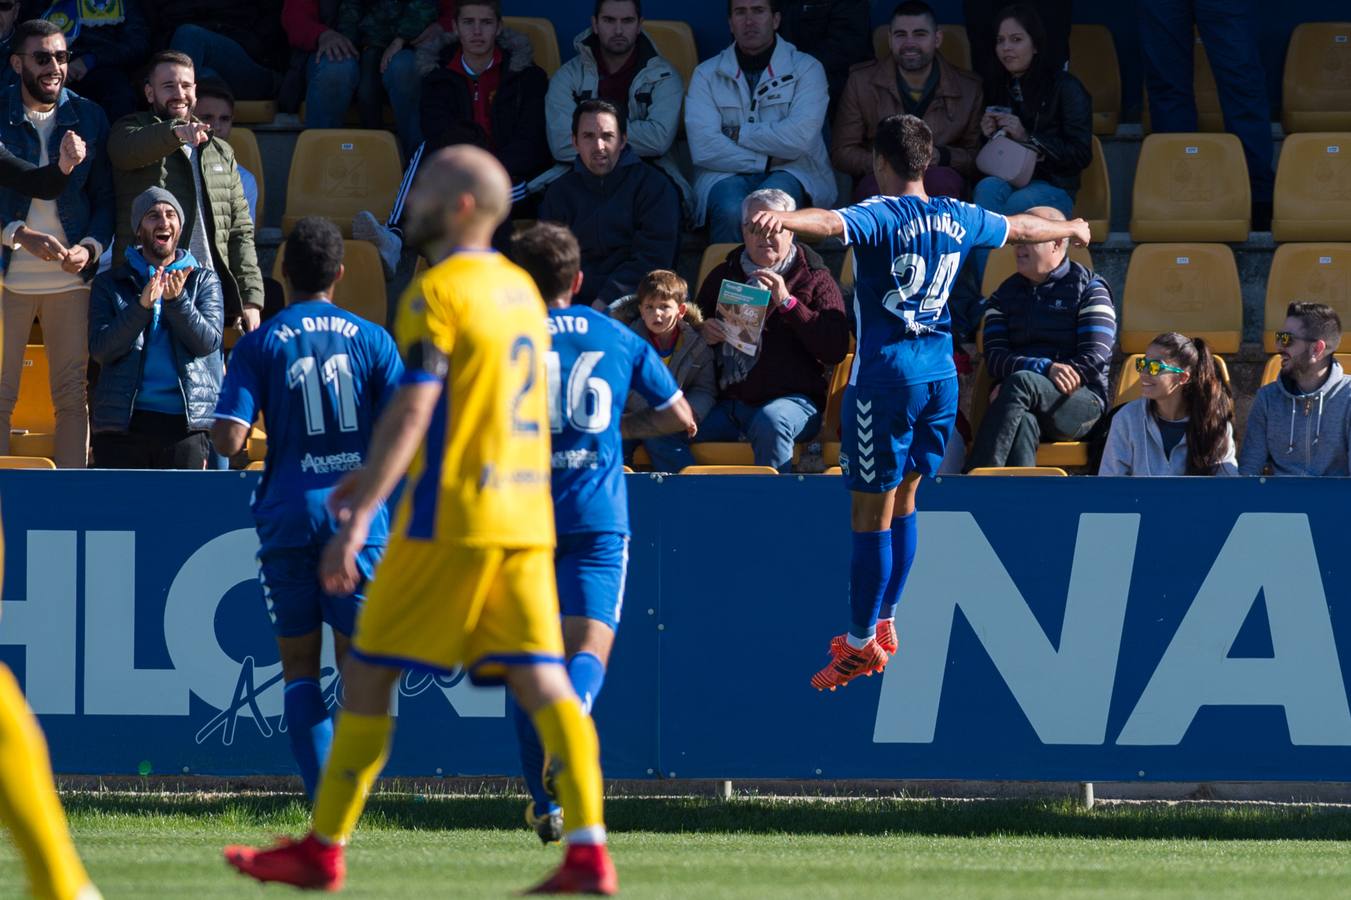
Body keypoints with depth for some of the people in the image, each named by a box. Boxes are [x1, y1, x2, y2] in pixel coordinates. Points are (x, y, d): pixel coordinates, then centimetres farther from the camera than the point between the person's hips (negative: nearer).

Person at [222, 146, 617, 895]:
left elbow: (412, 413, -18)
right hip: (523, 520, 7)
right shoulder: (520, 290, 16)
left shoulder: (438, 294, -10)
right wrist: (377, 473, 30)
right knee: (542, 679, -1)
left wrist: (359, 518, -19)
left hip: (450, 522, -7)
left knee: (368, 673, 3)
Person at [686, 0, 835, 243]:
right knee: (731, 211, -35)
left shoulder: (806, 68, 6)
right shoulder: (707, 74, 10)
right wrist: (768, 161, -10)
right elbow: (703, 148, -5)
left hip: (790, 175, -1)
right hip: (727, 174, 1)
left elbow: (801, 138, -10)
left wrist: (738, 134, -4)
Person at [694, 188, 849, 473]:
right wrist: (704, 334, 4)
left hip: (794, 398, -4)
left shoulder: (815, 279, 5)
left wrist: (787, 302, -14)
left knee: (769, 422, -39)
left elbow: (836, 350, -7)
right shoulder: (722, 276, 18)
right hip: (729, 402, 4)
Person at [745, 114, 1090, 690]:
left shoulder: (881, 217, -11)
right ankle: (884, 623, 28)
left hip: (884, 379, -7)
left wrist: (784, 218, -54)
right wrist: (1071, 229, 49)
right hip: (940, 377, 7)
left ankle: (862, 644, 2)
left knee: (872, 514, -2)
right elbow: (1021, 228, 29)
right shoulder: (957, 220, 9)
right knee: (903, 501, 20)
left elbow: (831, 223, -35)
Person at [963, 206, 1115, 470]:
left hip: (1080, 401, -3)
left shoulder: (1088, 289, 6)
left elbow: (1094, 361, -6)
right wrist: (1046, 368, -18)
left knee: (1021, 381, -35)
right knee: (1023, 423, -36)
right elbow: (995, 359, 5)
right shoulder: (1006, 294, 18)